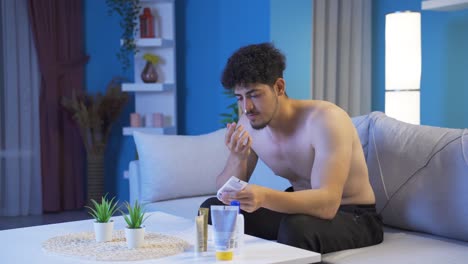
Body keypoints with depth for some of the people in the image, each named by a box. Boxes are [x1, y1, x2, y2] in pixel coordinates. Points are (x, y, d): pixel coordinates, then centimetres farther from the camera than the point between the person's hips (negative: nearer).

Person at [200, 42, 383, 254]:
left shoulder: (326, 119, -26)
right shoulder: (248, 124, -6)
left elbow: (327, 203, -37)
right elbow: (225, 193, -4)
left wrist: (265, 197, -53)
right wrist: (237, 158, -26)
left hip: (353, 217, -5)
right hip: (302, 208, 6)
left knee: (296, 227, -37)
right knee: (212, 208, -6)